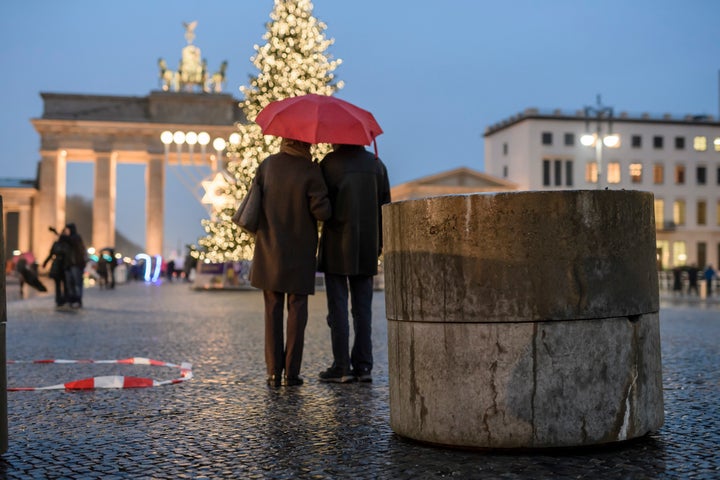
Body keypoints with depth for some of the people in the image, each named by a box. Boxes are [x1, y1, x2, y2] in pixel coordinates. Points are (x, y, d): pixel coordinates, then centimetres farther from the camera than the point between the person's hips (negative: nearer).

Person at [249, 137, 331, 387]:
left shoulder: (268, 164, 0)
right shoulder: (311, 171, -12)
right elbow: (322, 211, -14)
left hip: (270, 250, 3)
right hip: (300, 253, -3)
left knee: (273, 310, 8)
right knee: (297, 310, 5)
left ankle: (274, 372, 7)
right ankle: (292, 372, 5)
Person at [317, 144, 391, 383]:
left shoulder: (330, 162, -7)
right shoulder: (376, 163, 8)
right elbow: (385, 205, 9)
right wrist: (379, 243, 14)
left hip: (337, 246, -4)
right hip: (367, 248, 4)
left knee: (338, 307, 0)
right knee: (362, 307, 8)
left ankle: (342, 367, -1)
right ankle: (363, 366, 9)